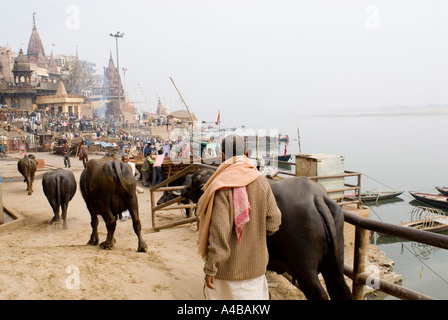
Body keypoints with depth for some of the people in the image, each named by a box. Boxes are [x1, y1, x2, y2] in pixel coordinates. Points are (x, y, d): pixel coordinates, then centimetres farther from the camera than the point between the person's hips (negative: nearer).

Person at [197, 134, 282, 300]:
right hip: (255, 266, 4)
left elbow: (219, 230, -21)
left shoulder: (221, 186, -17)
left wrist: (210, 269, -14)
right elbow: (273, 223, -2)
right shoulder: (262, 182, -4)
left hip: (226, 267, -4)